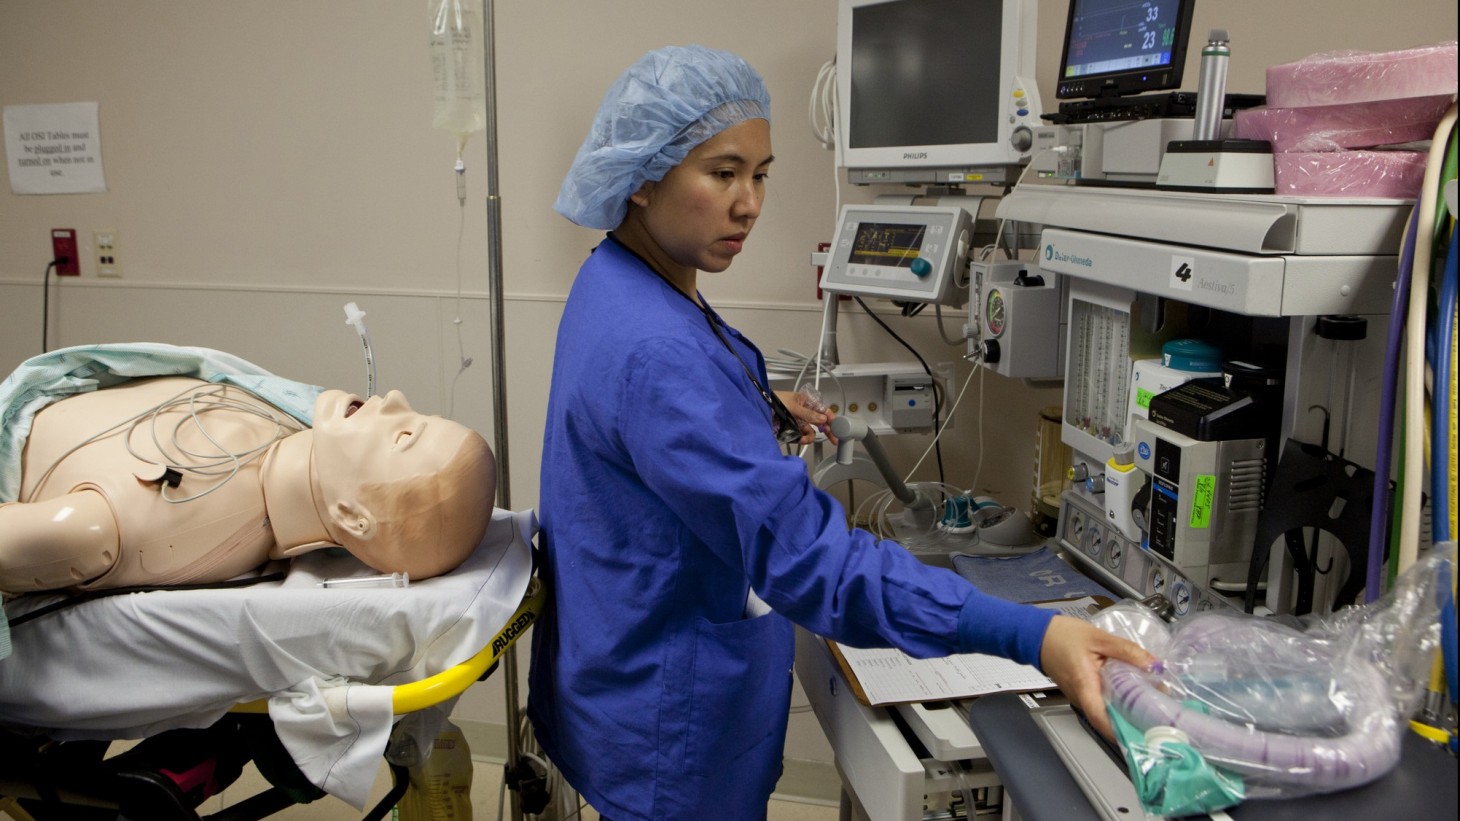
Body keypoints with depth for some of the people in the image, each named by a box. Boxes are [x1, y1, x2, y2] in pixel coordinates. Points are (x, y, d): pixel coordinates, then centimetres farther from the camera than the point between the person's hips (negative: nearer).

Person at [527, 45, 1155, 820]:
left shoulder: (622, 284, 1)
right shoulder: (651, 352, -32)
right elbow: (803, 550, -38)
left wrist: (761, 413, 17)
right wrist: (1031, 638, -41)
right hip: (671, 723, -10)